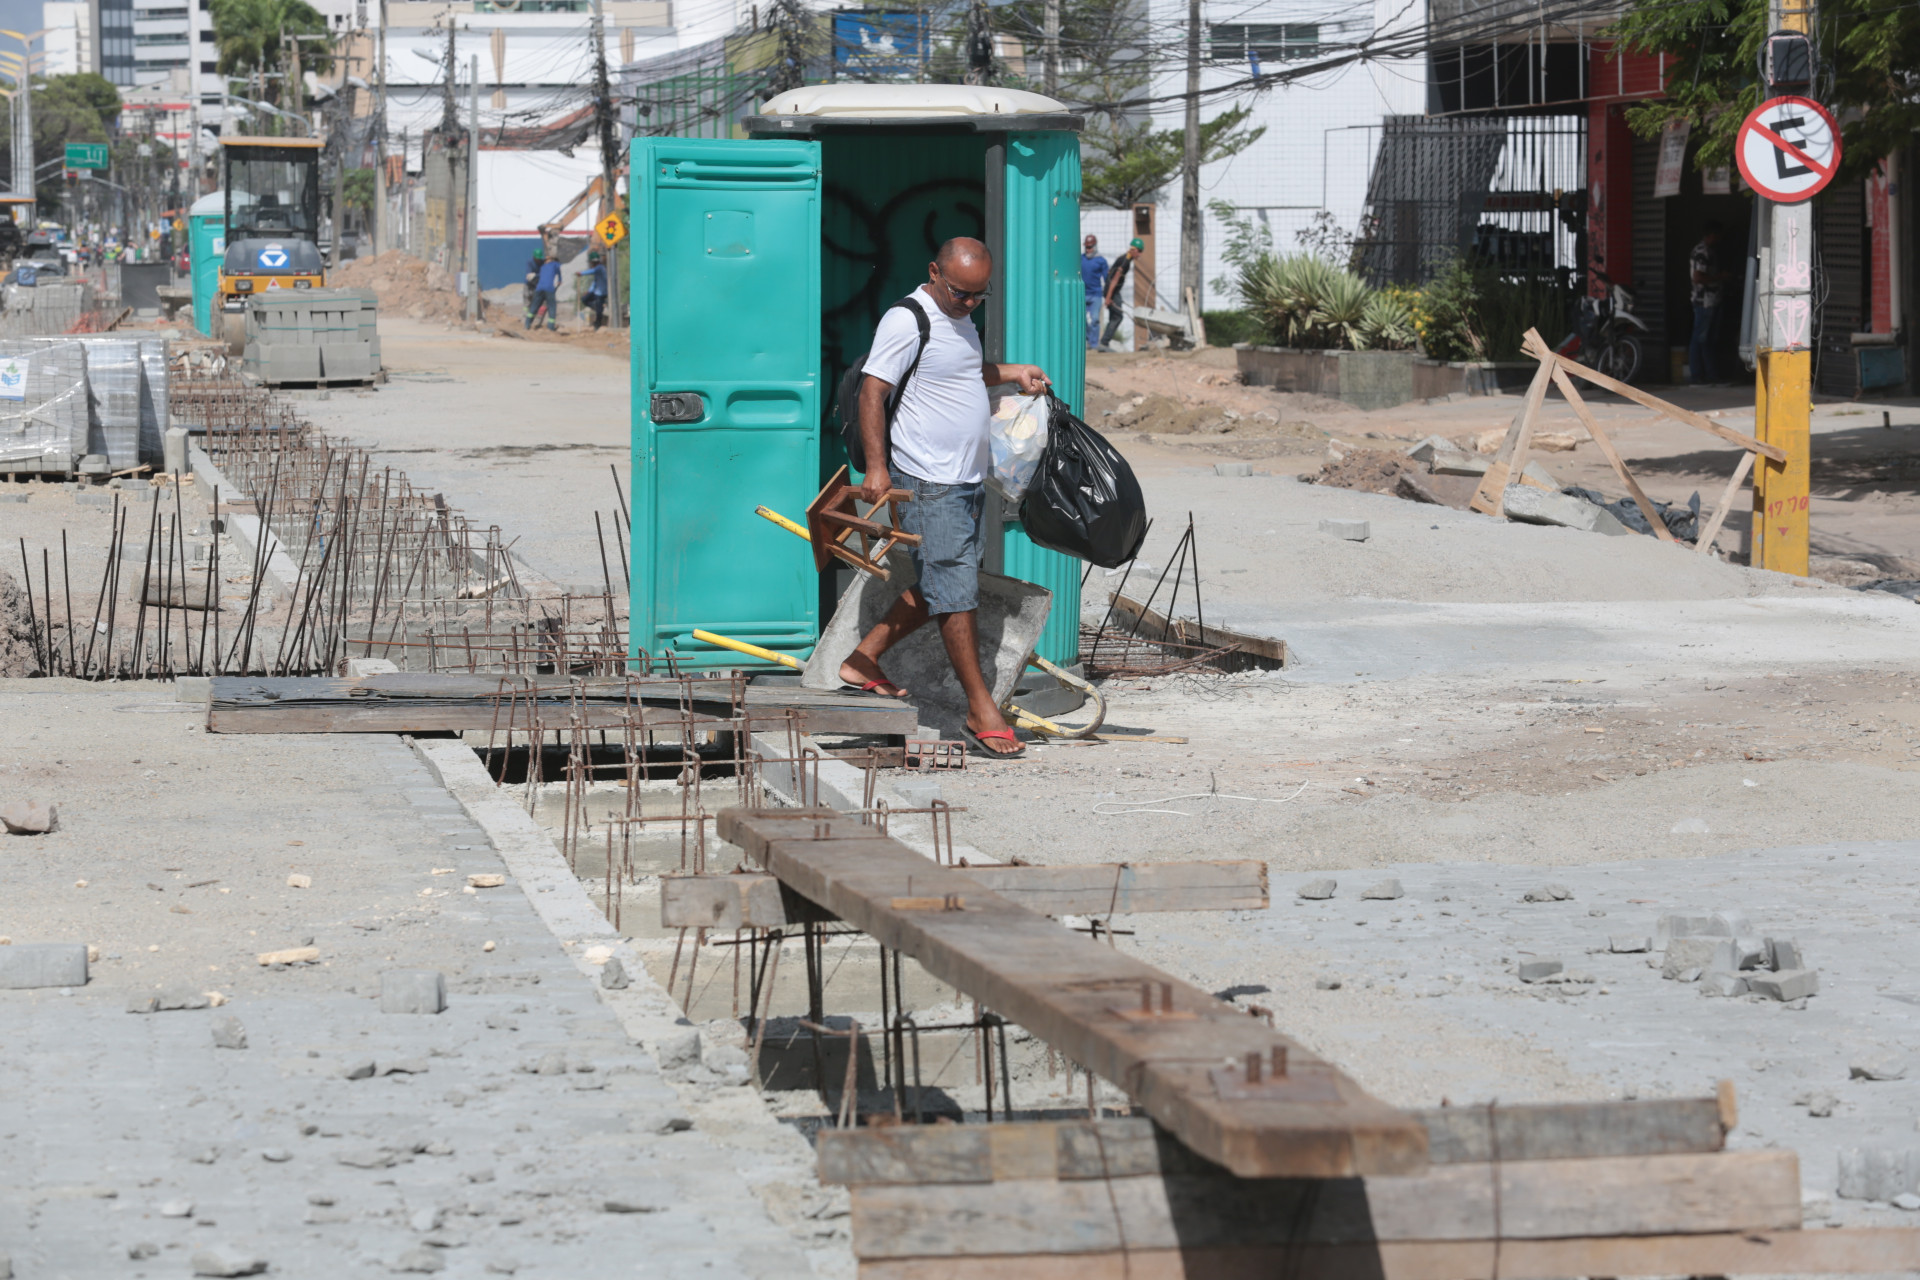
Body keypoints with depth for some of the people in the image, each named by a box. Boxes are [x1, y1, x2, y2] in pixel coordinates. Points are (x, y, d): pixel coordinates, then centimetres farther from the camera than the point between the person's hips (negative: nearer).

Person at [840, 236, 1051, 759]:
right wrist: (876, 466, -24)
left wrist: (1012, 372, 21)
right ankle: (981, 711, -8)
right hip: (927, 484, -10)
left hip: (966, 481, 10)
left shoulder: (960, 320, 16)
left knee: (935, 588, 13)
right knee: (955, 591, -9)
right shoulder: (907, 321, -13)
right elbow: (872, 391, -17)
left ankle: (863, 660, 25)